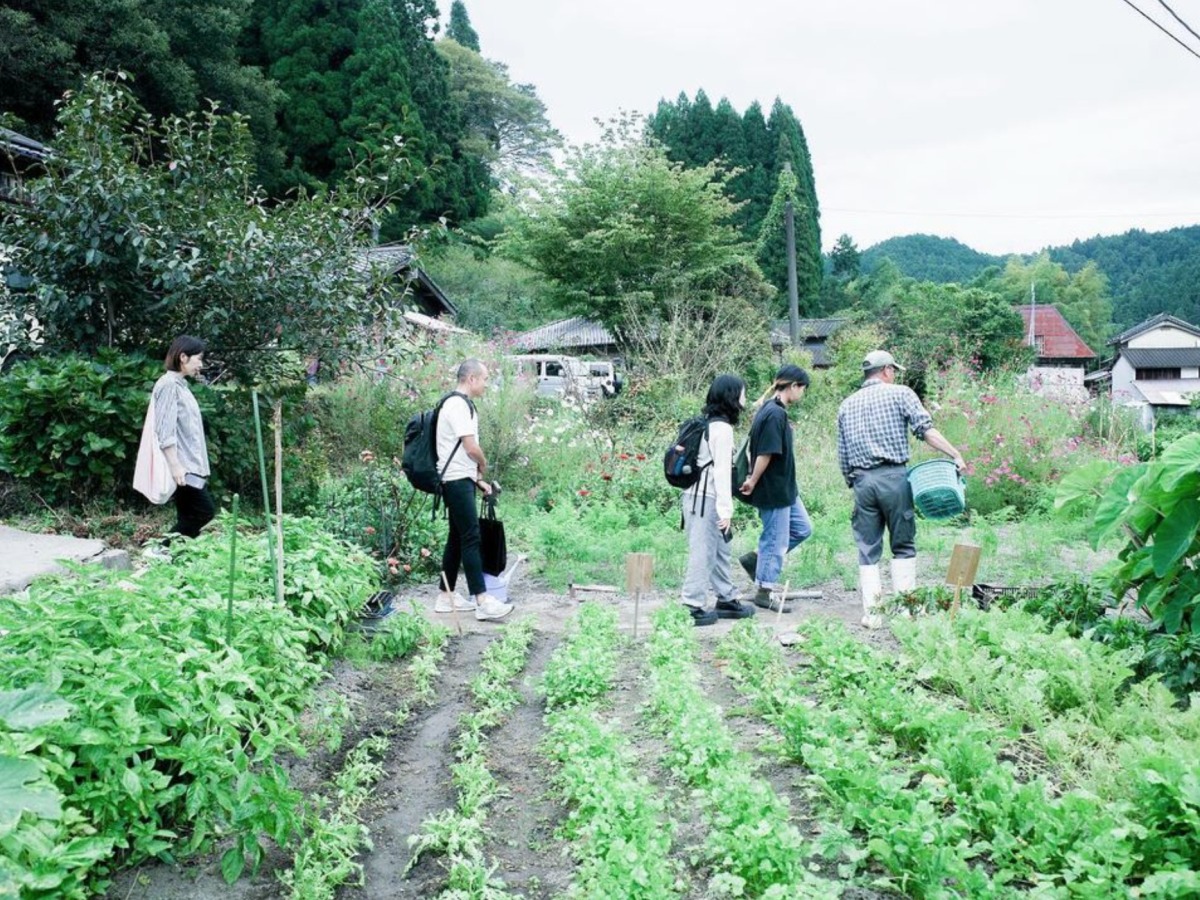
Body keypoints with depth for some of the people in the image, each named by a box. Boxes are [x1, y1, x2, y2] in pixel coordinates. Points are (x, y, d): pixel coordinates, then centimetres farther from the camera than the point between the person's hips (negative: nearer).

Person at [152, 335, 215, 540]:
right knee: (204, 511, -10)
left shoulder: (180, 385, 18)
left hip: (190, 465, 9)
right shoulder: (169, 384, -10)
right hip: (182, 466, -9)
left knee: (190, 517, 6)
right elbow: (165, 430, -17)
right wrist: (175, 465, -21)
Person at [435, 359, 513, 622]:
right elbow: (471, 447, -18)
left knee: (457, 538, 12)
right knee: (471, 538, -12)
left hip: (461, 481, 10)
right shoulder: (458, 405, -15)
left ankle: (446, 596, 17)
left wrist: (478, 479, 17)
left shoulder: (461, 404, 18)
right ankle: (482, 601, -14)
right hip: (457, 481, -10)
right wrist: (484, 466, 1)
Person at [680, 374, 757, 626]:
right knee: (703, 553, -4)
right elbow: (722, 471, -18)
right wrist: (726, 509, -18)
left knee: (720, 551, 17)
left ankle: (727, 600, 27)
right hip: (707, 500, -10)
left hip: (697, 495, 10)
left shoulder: (707, 423, 15)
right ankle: (693, 608, 0)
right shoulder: (722, 428, -13)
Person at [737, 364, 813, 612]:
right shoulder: (775, 414, -22)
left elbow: (760, 450, 13)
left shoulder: (773, 410, 10)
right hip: (773, 491, -10)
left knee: (802, 529, 17)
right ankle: (765, 592, 15)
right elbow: (765, 454, -24)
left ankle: (756, 558, 22)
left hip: (785, 489, 10)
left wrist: (753, 480, 10)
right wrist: (753, 482, -14)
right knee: (776, 540, 2)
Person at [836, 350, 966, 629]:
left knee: (868, 550, 7)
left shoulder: (847, 405, 17)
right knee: (903, 545, 8)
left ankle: (871, 613, 3)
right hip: (894, 477, -3)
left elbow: (842, 456, 16)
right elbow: (925, 429, -10)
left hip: (861, 480, 3)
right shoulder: (900, 394, 4)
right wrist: (955, 455, -9)